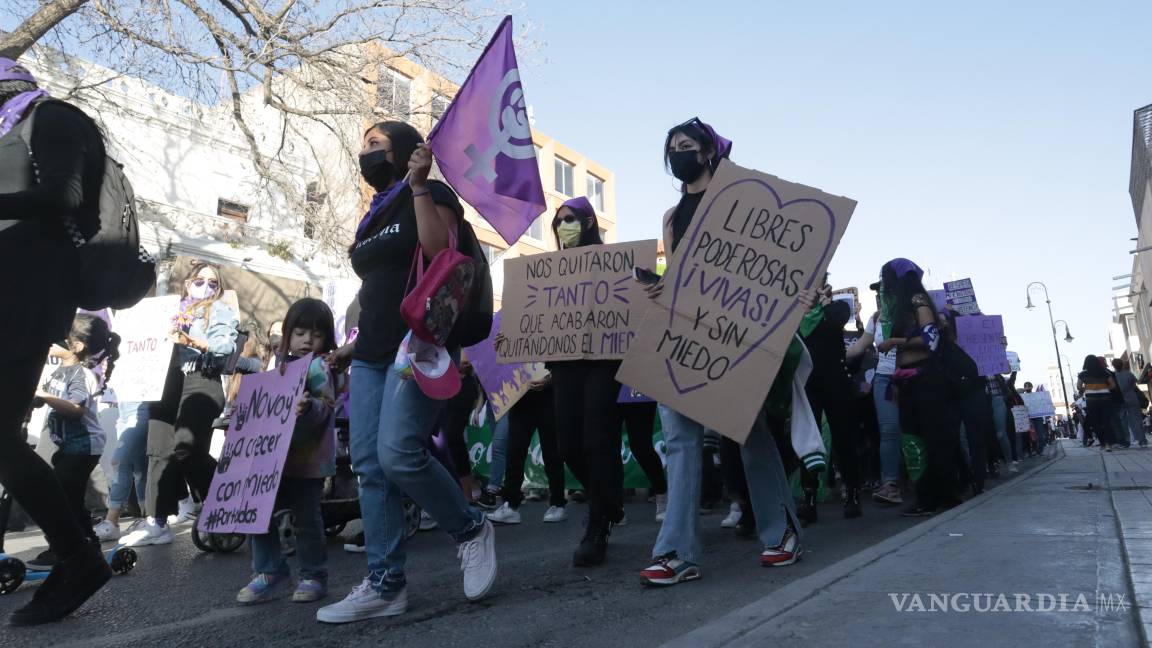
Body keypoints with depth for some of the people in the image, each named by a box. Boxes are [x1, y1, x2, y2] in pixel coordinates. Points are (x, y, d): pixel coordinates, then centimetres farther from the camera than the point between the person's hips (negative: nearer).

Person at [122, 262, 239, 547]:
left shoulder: (221, 311, 9)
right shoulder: (176, 312, 26)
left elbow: (226, 346, -9)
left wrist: (191, 341, -21)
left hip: (201, 383, -6)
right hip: (169, 385, 6)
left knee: (186, 449, -18)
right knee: (159, 451, 0)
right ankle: (157, 523, 3)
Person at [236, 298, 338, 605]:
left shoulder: (321, 369, -5)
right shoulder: (280, 366, 15)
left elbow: (325, 407, -20)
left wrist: (309, 407, -39)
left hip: (307, 459, -6)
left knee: (306, 517, 0)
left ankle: (313, 576, 16)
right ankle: (269, 571, 20)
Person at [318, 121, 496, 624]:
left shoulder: (432, 195, 1)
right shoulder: (374, 216, 25)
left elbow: (441, 254, -18)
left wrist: (419, 186, -15)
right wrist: (354, 344, 21)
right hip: (372, 354, 8)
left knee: (399, 455, -22)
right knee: (369, 465, 0)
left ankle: (471, 530, 2)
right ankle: (385, 584, 6)